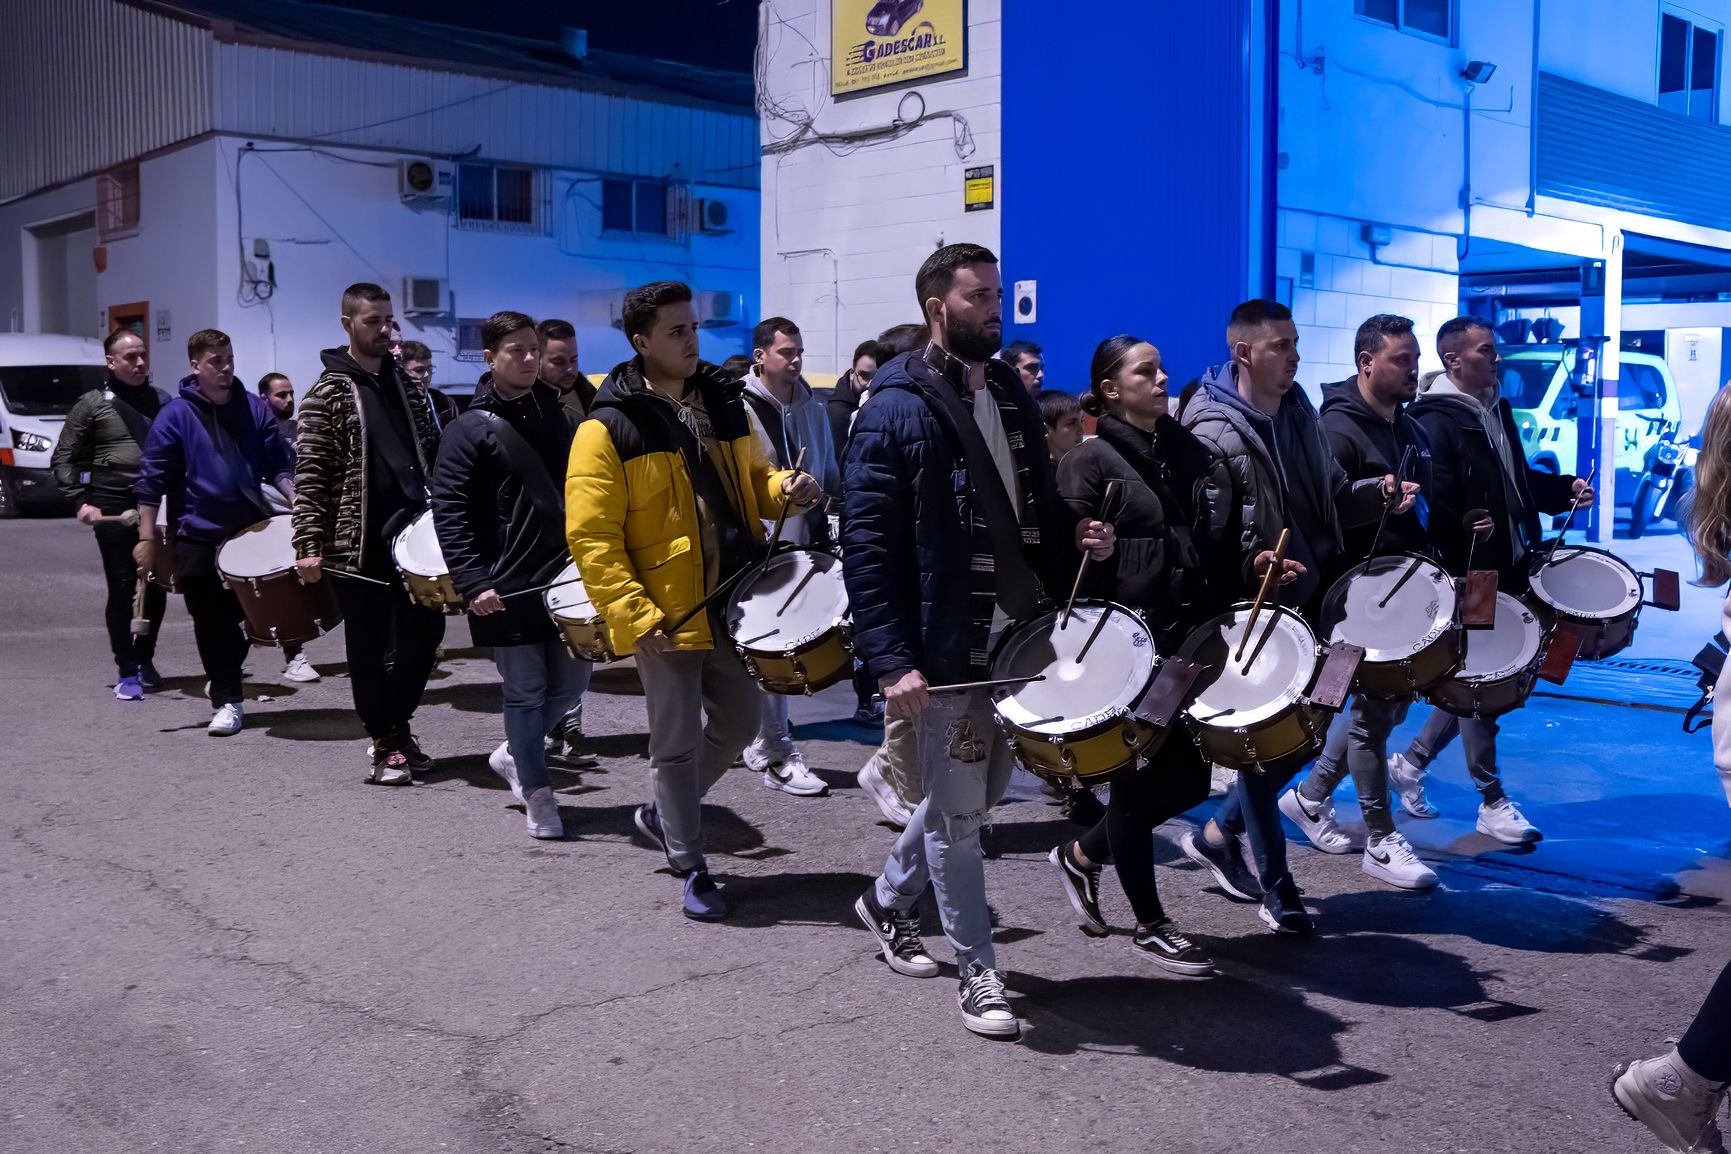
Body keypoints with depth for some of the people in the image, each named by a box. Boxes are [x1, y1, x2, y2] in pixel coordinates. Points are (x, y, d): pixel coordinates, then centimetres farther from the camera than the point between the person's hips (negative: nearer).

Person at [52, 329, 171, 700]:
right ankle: (126, 671, 7)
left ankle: (144, 658, 26)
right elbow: (64, 459, 2)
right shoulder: (92, 404, 0)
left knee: (157, 586, 7)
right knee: (122, 589, -1)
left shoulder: (162, 401, 11)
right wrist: (80, 501, -11)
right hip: (113, 509, -3)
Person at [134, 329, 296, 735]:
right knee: (211, 622, 2)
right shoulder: (175, 416, -4)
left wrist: (296, 498, -13)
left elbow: (280, 464, 6)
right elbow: (152, 480, -5)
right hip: (196, 536, -3)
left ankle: (223, 679, 34)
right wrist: (147, 538, -9)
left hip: (250, 530, 3)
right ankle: (226, 701, 12)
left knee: (250, 614, 10)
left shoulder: (253, 408, 4)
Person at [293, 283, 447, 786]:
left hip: (412, 532, 5)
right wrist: (309, 546, -14)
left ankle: (395, 726, 24)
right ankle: (386, 742, 17)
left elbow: (432, 452, 20)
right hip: (359, 542, -5)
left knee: (426, 629, 6)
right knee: (371, 645, 4)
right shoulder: (328, 393, -4)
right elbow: (310, 475, -8)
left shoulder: (406, 386, 13)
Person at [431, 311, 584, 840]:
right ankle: (536, 792, 18)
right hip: (507, 586, -5)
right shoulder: (469, 430, -6)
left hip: (566, 576, 6)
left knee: (571, 683, 11)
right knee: (525, 691, 2)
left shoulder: (557, 415, 11)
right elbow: (449, 513, -10)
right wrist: (473, 582, -18)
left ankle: (513, 753, 34)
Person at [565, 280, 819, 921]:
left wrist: (784, 489, -3)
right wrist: (635, 615, -20)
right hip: (666, 615, -6)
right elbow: (590, 537, -14)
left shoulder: (723, 402, 7)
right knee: (678, 742, 4)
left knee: (737, 725, 16)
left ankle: (663, 814, 38)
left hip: (733, 604, 6)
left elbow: (750, 478, 21)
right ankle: (690, 867, 20)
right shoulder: (607, 429, -12)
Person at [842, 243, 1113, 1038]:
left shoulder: (1011, 396, 11)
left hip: (1017, 636, 8)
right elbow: (866, 544, -16)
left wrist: (1073, 536, -2)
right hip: (943, 649, -8)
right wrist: (891, 660, -22)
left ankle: (888, 899, 41)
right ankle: (978, 972, 17)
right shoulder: (896, 412, -12)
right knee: (956, 812, 4)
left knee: (979, 791, 20)